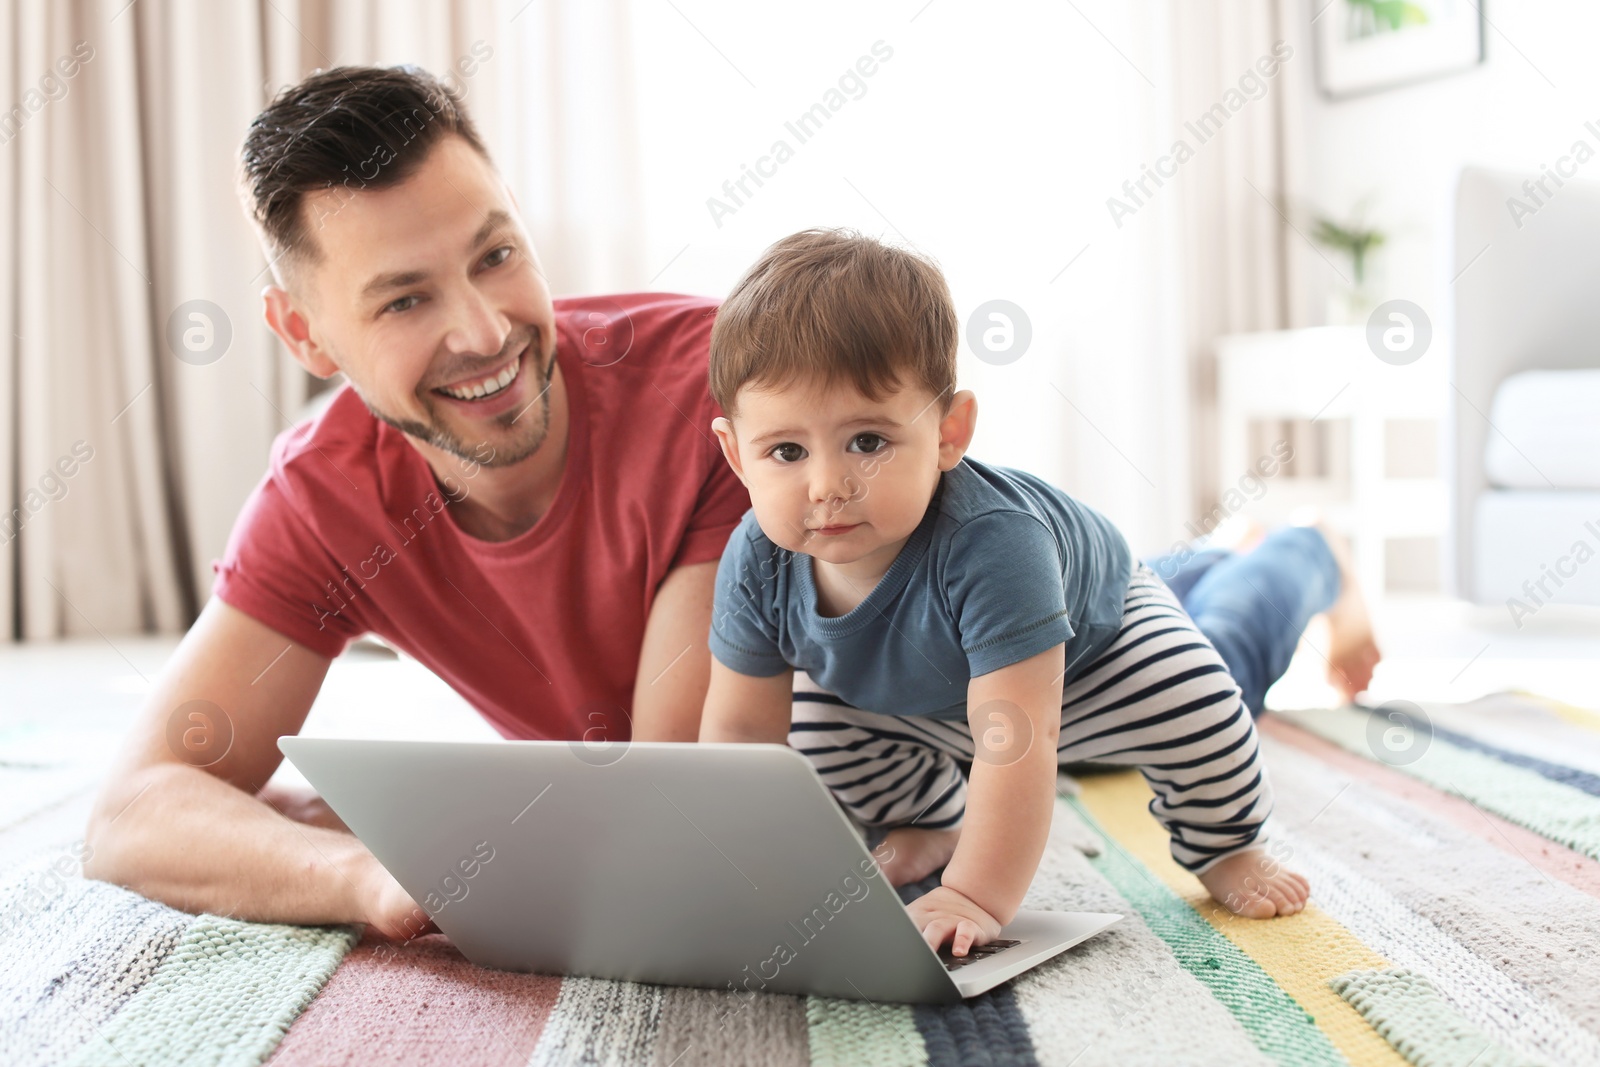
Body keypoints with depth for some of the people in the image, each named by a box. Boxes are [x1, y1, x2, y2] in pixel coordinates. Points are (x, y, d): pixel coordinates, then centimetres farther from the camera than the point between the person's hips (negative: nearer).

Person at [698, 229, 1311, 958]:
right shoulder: (758, 566, -30)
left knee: (1188, 700, -27)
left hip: (1092, 640, -5)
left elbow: (1019, 738, -49)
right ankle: (924, 825, 30)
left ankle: (1223, 845, 5)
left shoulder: (990, 544, -48)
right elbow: (741, 727, -16)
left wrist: (976, 897, -51)